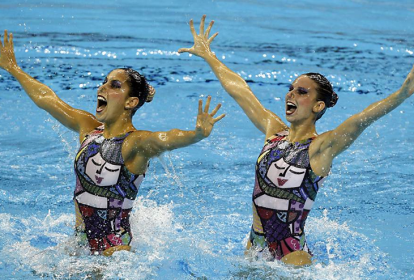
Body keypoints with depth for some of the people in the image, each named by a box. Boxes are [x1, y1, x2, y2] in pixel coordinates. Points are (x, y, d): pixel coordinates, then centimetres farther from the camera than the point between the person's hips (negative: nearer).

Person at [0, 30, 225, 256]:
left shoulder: (135, 143, -16)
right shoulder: (89, 128, 4)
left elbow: (167, 139, -37)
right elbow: (44, 98, 15)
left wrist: (197, 134, -58)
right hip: (79, 242, 7)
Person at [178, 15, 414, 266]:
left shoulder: (321, 147, -13)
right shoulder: (274, 131, 4)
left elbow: (360, 121, -31)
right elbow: (238, 89, 14)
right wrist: (207, 55, 25)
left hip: (290, 255, -6)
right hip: (255, 246, 6)